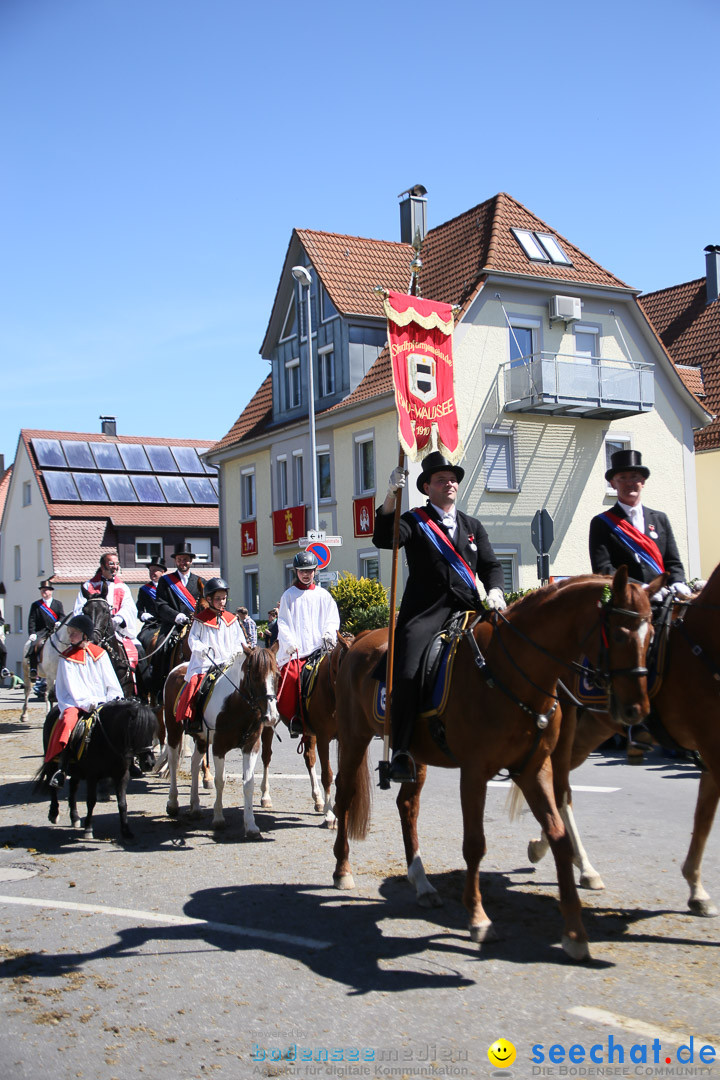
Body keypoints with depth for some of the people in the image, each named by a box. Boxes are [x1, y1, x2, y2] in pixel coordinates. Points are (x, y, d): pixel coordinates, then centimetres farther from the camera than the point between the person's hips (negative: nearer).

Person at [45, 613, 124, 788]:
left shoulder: (99, 654, 12)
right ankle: (61, 768, -37)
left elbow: (112, 683, 12)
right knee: (69, 718, -33)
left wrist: (114, 702, -6)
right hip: (77, 704, -1)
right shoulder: (67, 657, 8)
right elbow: (72, 688, -1)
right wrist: (88, 703, -16)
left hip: (101, 703, 1)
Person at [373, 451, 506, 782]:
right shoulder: (414, 522, 7)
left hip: (468, 608, 4)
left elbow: (491, 565, 18)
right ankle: (401, 751, -14)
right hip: (425, 612, -4)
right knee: (407, 673, -22)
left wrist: (494, 590, -3)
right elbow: (383, 539, -11)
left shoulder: (473, 526, 22)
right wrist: (390, 498, -23)